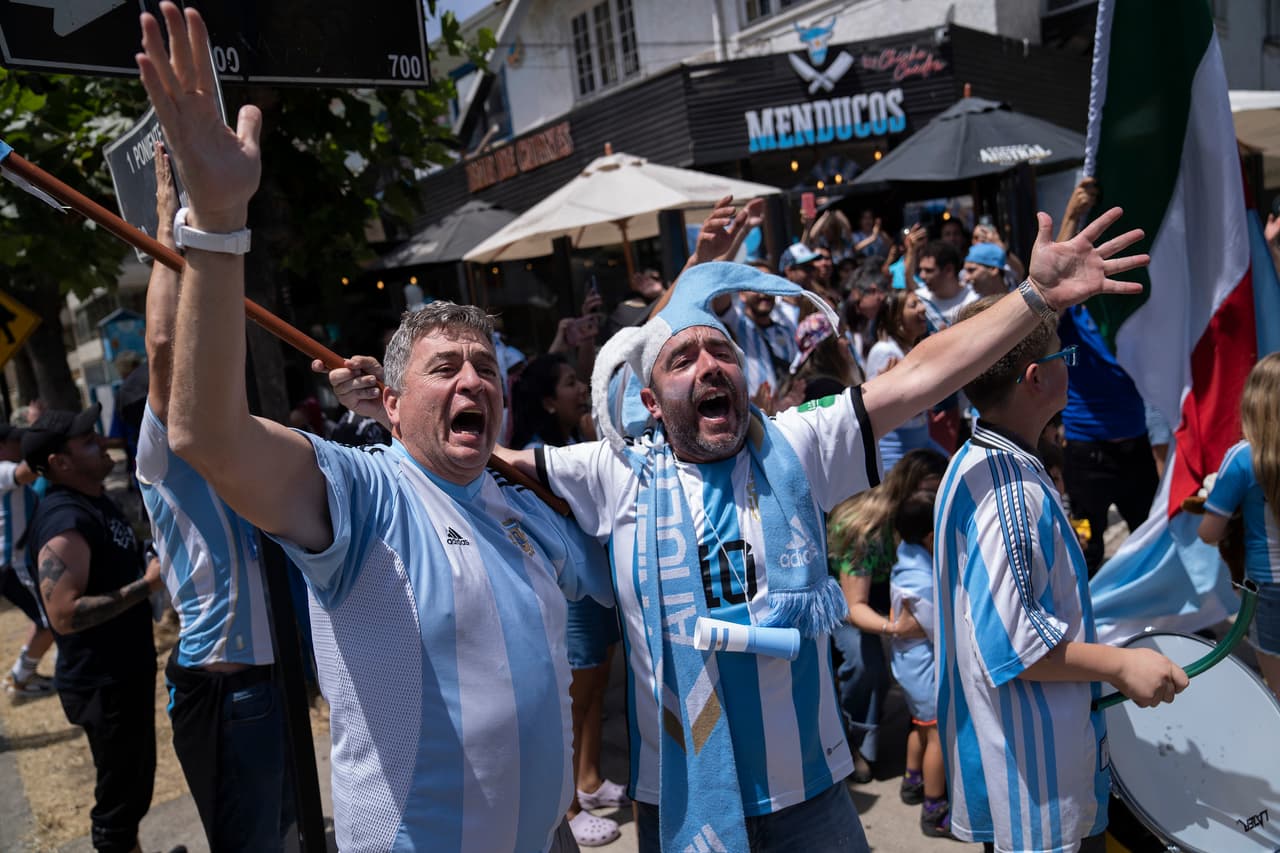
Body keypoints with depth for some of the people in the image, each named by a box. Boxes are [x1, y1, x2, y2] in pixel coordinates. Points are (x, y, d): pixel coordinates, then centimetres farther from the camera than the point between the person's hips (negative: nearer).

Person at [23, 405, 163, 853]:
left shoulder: (97, 500, 7)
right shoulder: (64, 521, -24)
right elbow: (64, 614, -29)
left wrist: (155, 561, 6)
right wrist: (147, 584, -27)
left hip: (128, 671, 10)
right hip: (102, 684, -9)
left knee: (135, 783, 24)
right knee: (121, 796, 4)